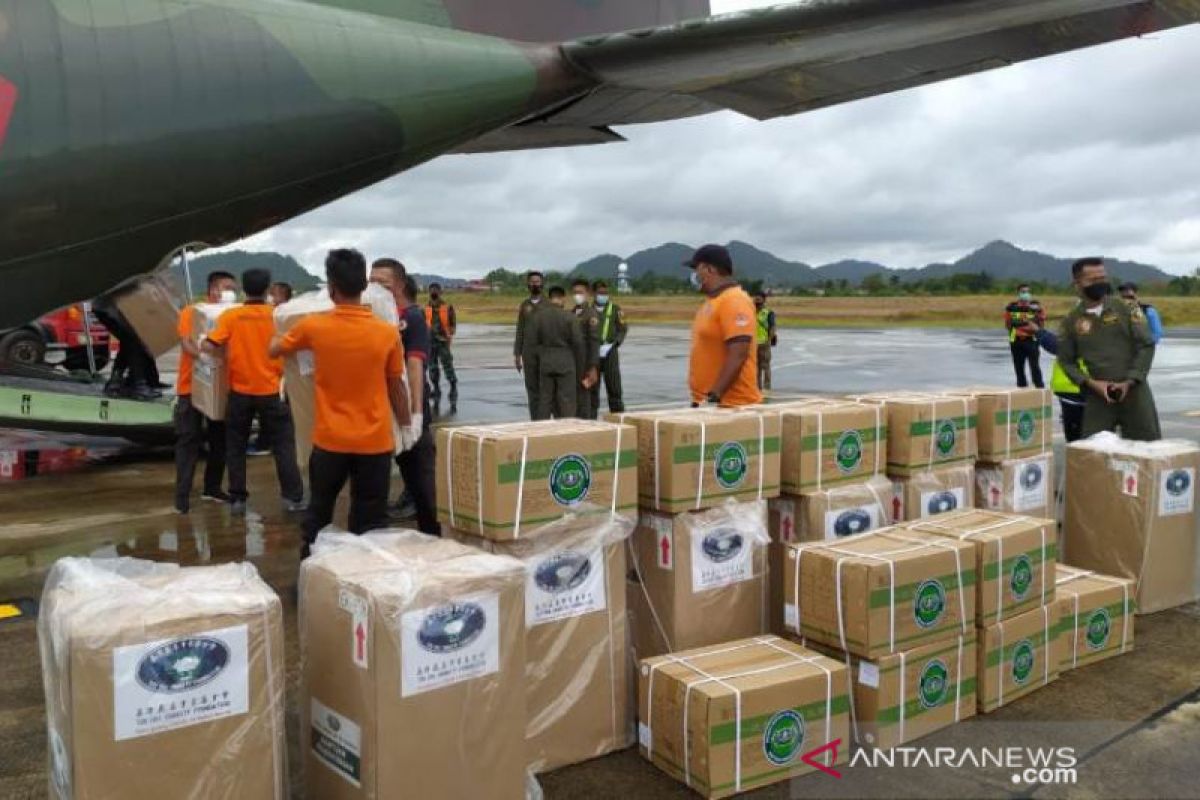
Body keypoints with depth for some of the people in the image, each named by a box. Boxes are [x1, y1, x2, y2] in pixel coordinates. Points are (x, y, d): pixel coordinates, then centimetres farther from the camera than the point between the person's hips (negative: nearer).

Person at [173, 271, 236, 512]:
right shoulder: (191, 312, -5)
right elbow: (186, 344, -17)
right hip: (192, 387, -5)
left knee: (220, 439, 9)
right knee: (189, 441, -4)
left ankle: (212, 488, 22)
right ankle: (182, 495, -3)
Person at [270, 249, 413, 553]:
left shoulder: (313, 327, -6)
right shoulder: (388, 333, -8)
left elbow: (274, 350, 12)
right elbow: (396, 388, 2)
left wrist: (283, 334, 34)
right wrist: (406, 427, 14)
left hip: (330, 440, 1)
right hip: (375, 442, 0)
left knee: (319, 513, 18)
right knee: (370, 520, 8)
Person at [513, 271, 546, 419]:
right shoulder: (524, 305, 11)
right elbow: (520, 330, 11)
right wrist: (517, 354, 6)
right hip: (529, 352, 2)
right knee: (532, 388, 3)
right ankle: (535, 420, 8)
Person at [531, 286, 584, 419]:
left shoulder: (537, 316, -2)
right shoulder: (570, 317, -9)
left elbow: (533, 342, -2)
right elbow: (578, 343, -9)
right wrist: (580, 368, 2)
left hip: (545, 363, 3)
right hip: (566, 363, -3)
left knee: (545, 401, 9)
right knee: (566, 403, 2)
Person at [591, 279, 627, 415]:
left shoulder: (615, 309, 4)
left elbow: (622, 331, -1)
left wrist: (611, 345, -15)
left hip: (610, 354, -2)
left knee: (613, 388, -2)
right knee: (592, 388, 3)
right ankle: (591, 418, 9)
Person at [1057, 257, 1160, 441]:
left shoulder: (1126, 309, 2)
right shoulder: (1071, 321, 2)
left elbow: (1146, 345, 0)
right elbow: (1066, 360, 5)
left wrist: (1129, 382, -10)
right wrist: (1091, 383, -10)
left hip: (1134, 392, 0)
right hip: (1098, 397, 0)